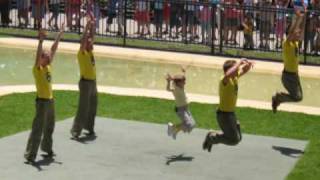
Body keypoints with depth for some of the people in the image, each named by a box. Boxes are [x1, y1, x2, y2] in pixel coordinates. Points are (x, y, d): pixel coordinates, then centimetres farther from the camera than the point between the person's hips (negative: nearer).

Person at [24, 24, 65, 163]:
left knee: (49, 127, 20)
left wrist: (59, 35, 10)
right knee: (37, 129, -8)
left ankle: (47, 149, 36)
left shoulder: (48, 66, 7)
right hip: (42, 101, -8)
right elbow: (38, 54, -29)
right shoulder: (37, 69, -12)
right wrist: (41, 41, -39)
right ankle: (30, 155, -6)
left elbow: (53, 49, 10)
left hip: (50, 100, 8)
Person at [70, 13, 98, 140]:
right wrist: (87, 25, -22)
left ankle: (90, 129, 25)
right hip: (85, 82, -8)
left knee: (92, 108, 14)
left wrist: (93, 24, 2)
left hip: (93, 82, 8)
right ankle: (75, 132, -9)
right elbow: (84, 39, -21)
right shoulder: (82, 53, -10)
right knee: (83, 108, -10)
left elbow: (91, 36, 10)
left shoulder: (90, 52, 9)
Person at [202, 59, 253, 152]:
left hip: (231, 113, 9)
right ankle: (212, 137, 9)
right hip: (224, 114, -9)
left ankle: (212, 137, 25)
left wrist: (248, 65, -6)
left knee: (238, 137, 16)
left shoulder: (235, 77, 3)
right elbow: (228, 74, -48)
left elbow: (244, 70, 18)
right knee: (234, 139, -8)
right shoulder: (225, 80, -23)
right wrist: (240, 62, -40)